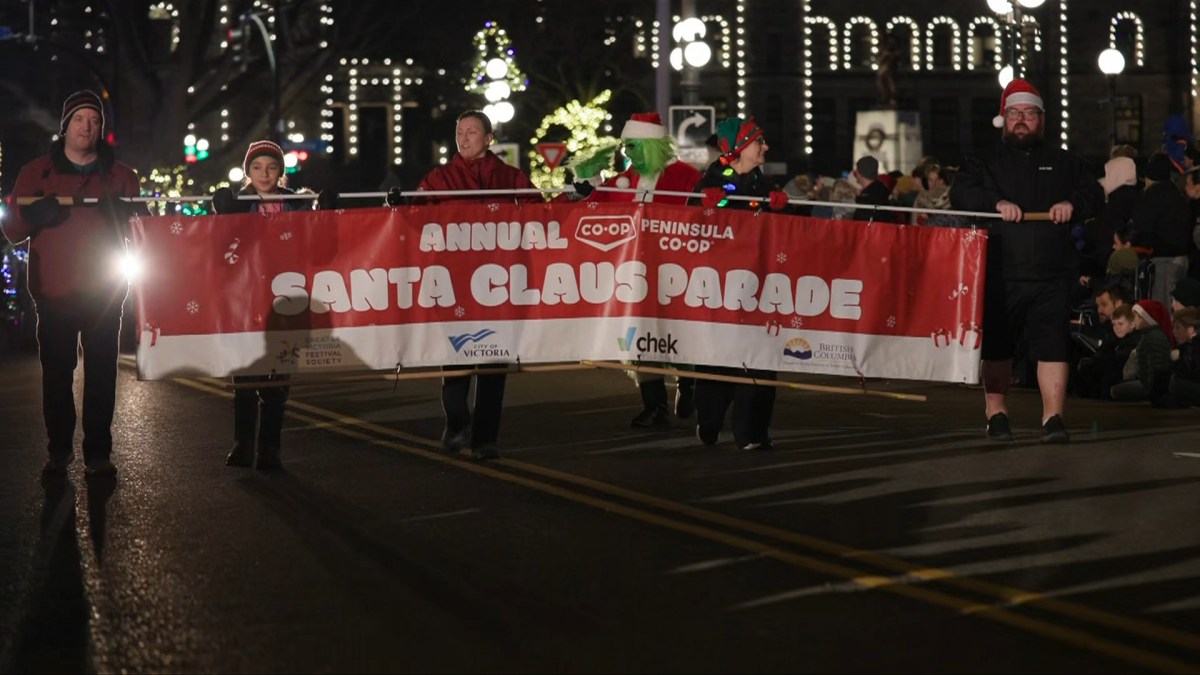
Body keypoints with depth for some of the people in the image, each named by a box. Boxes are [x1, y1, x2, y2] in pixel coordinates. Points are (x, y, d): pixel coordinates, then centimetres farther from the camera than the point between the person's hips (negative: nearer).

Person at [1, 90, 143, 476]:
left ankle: (98, 452, 4)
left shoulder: (120, 175, 9)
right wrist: (33, 216, -18)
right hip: (54, 292, 0)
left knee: (101, 375, 0)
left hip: (103, 292, 0)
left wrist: (120, 214, -14)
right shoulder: (35, 173, 8)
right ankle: (58, 450, 11)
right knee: (56, 375, 1)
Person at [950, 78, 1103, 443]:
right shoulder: (986, 162, 10)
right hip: (1000, 274, 0)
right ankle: (996, 415, 16)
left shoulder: (1064, 162, 15)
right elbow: (960, 192, -4)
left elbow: (1094, 194, 12)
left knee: (1053, 347, -5)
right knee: (996, 348, 5)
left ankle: (1053, 418, -2)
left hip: (1052, 276, 0)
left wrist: (1072, 203, -10)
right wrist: (996, 202, -20)